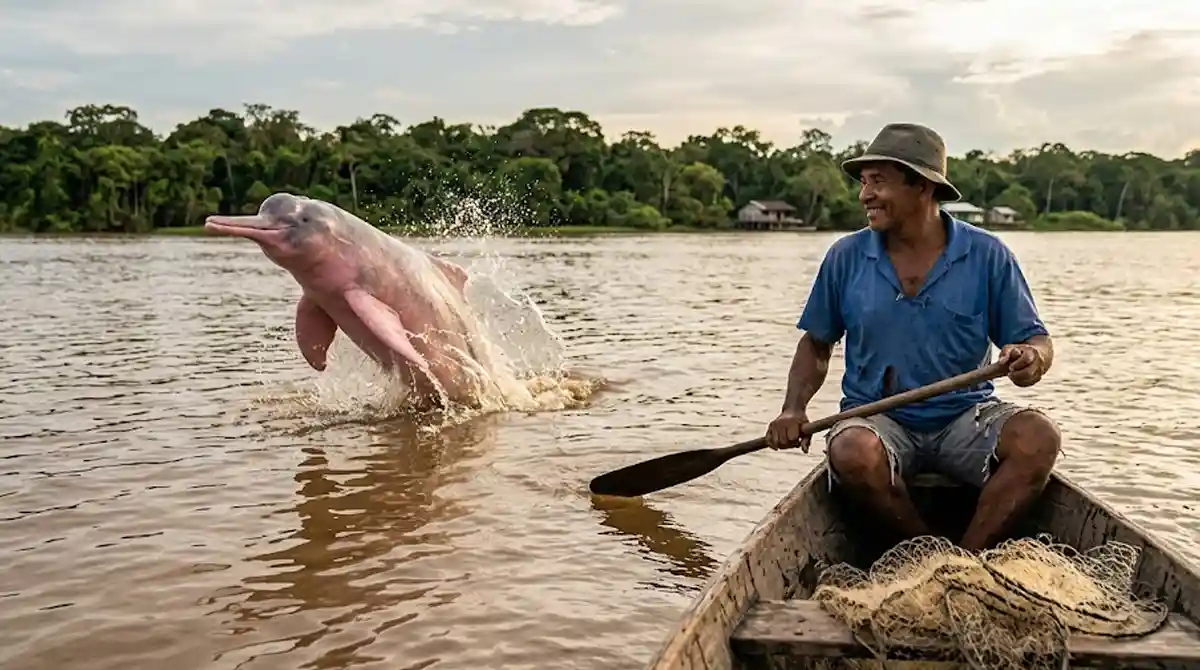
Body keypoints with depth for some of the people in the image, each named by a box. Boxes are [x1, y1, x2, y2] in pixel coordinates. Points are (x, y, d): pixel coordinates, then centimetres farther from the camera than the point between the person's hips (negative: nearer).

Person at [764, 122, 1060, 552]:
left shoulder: (987, 255, 0)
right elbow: (816, 344, 12)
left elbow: (1037, 341, 3)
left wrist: (1031, 359, -22)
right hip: (877, 419, 0)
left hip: (966, 417, 1)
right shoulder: (846, 257, 3)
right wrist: (793, 409, -5)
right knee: (851, 453, -34)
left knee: (1038, 437, -28)